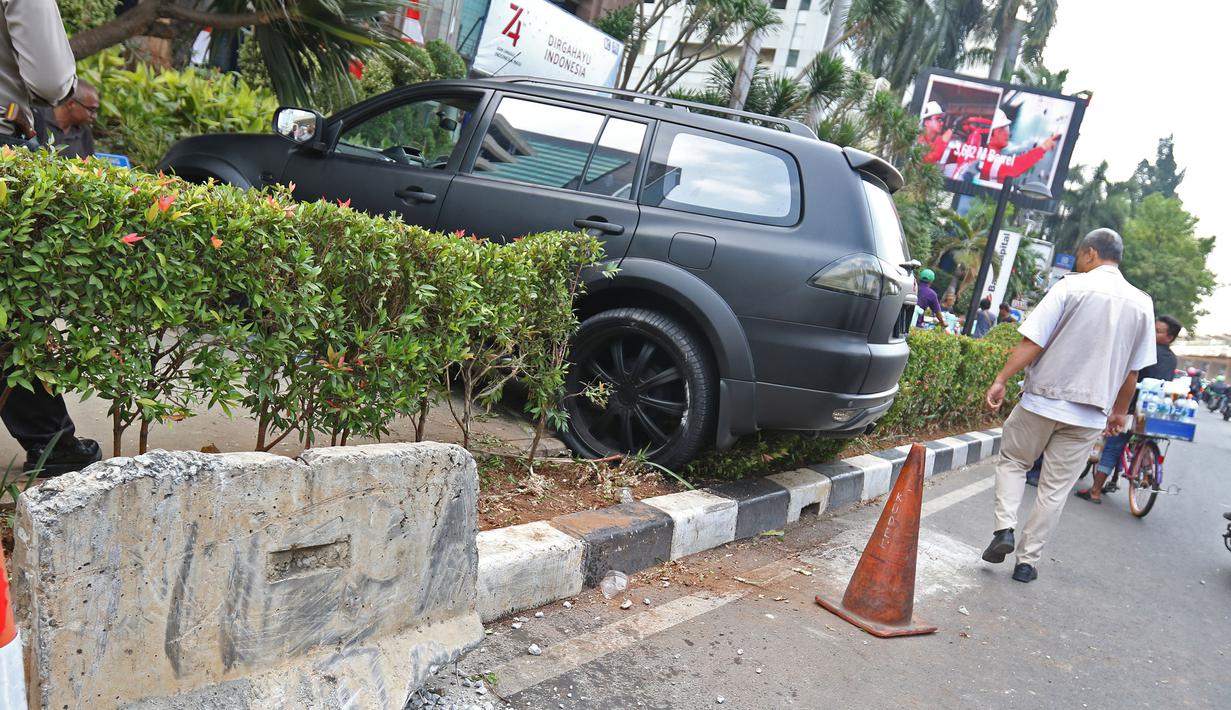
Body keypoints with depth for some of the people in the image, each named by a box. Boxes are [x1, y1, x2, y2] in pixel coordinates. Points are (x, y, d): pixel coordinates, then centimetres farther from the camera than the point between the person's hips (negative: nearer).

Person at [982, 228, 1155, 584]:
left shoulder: (1071, 286, -7)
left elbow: (1032, 343, -13)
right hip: (1090, 412, 3)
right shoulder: (1142, 304, 5)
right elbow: (1133, 371, 10)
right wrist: (1119, 411, 21)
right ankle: (1027, 561, 13)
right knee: (1055, 489, 9)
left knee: (1012, 461, 18)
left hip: (1043, 398, -3)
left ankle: (1005, 528, 0)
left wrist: (1001, 379, -7)